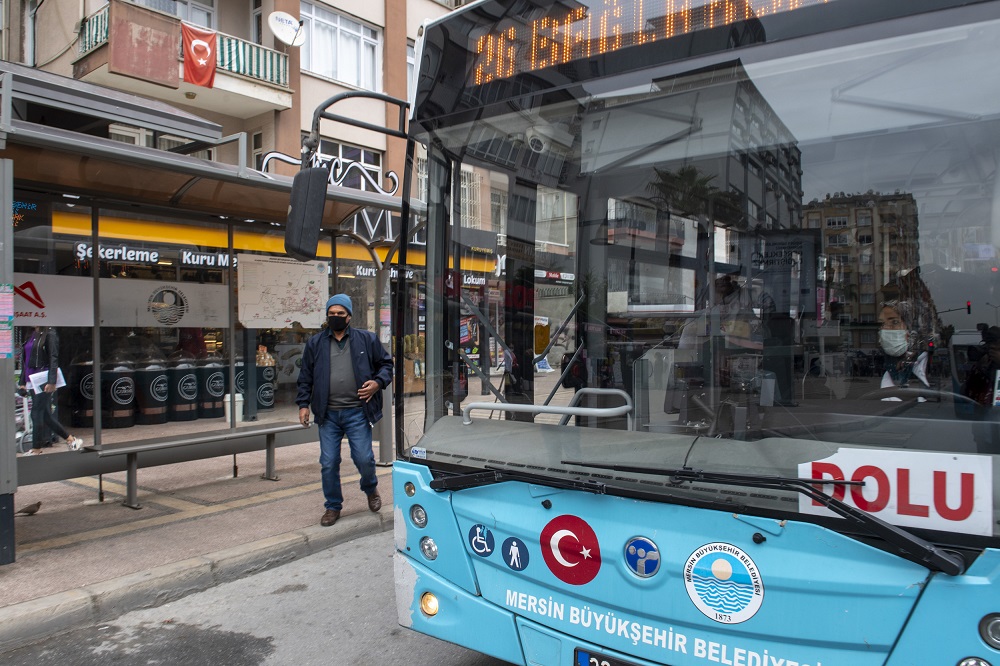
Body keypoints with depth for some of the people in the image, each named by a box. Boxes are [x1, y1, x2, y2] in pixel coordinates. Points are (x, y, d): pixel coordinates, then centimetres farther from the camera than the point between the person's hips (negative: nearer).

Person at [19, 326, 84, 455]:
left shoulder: (50, 334, -8)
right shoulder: (31, 335, 15)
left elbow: (54, 359, -14)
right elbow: (26, 361, 20)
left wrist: (52, 382, -20)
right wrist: (23, 382, 18)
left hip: (43, 381, -8)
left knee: (37, 414, -5)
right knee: (45, 415, 9)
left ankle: (36, 449, 5)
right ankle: (71, 440, 17)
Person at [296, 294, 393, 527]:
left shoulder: (367, 339, 4)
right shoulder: (315, 343, 9)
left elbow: (386, 363, 11)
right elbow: (306, 377, 14)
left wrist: (378, 382, -7)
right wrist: (303, 404, 6)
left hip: (357, 413, -2)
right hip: (328, 414, 2)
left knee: (364, 459, -3)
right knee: (328, 464, 5)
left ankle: (371, 490, 30)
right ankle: (333, 507, 24)